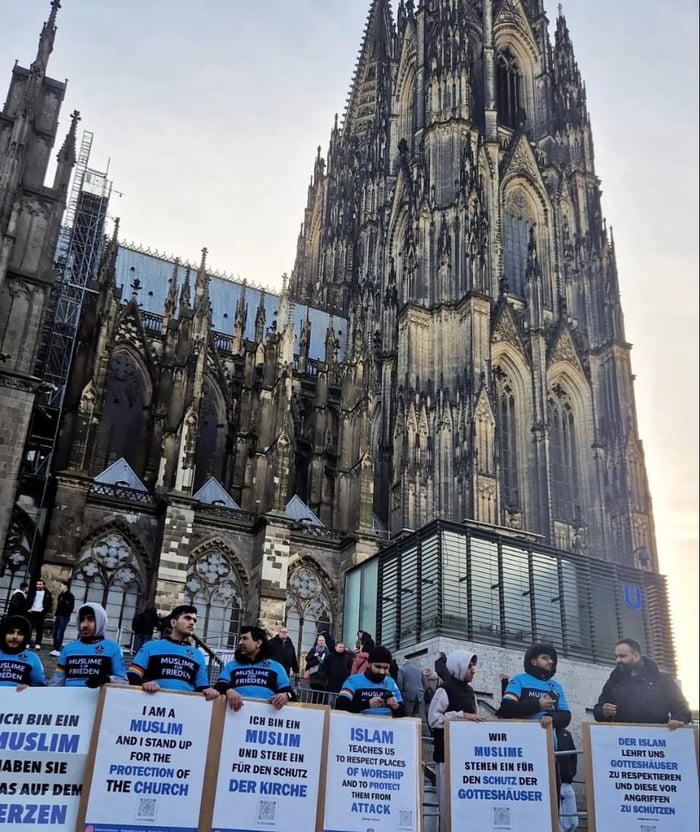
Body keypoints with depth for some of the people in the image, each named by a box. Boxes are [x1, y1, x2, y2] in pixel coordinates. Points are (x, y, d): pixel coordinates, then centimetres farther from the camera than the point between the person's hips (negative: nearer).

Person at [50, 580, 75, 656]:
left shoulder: (70, 596, -7)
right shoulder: (60, 595, 16)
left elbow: (71, 607, -11)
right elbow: (58, 606, 19)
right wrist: (55, 615, 11)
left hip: (64, 617, -8)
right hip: (58, 616, 8)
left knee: (60, 633, -8)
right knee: (55, 633, 7)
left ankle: (58, 650, -8)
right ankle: (55, 649, 12)